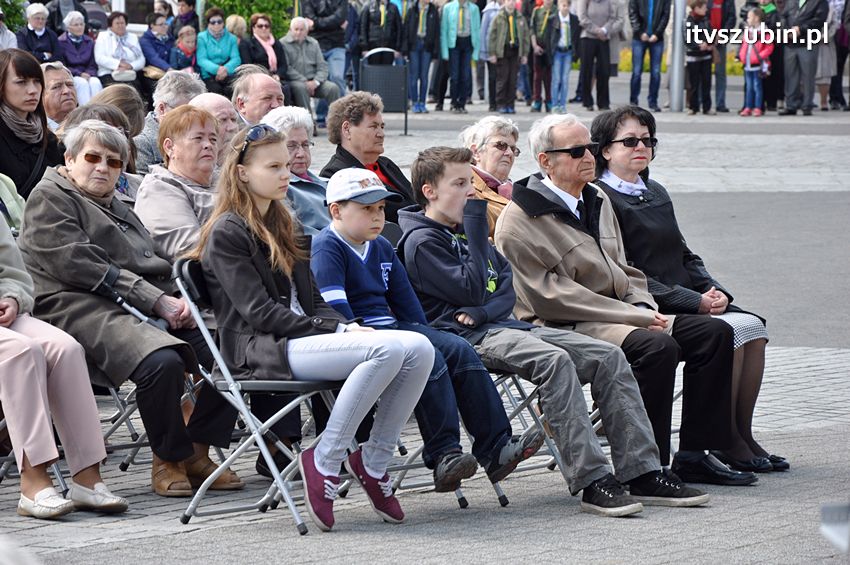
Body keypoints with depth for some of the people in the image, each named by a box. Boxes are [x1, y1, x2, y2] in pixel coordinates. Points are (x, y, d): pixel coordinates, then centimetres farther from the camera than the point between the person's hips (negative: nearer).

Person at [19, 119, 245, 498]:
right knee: (162, 361, -34)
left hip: (148, 307, 8)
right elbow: (79, 266, -11)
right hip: (79, 308, -8)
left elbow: (152, 264, 22)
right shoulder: (50, 198, 3)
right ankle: (168, 462, -15)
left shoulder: (115, 206, 30)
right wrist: (156, 301, -16)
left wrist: (173, 302, -3)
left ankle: (197, 451, -4)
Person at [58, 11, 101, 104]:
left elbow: (93, 65, 15)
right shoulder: (61, 42, 3)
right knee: (82, 83, -35)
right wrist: (79, 74, -13)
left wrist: (88, 74, -8)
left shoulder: (90, 42, 17)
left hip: (87, 75, 3)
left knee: (95, 82, -30)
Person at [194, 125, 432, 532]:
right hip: (261, 353, -8)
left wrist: (347, 327, -1)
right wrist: (338, 331, -16)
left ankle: (372, 461, -8)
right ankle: (323, 462, -21)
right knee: (388, 350, -30)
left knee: (419, 349, -15)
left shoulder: (279, 225, 24)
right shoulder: (227, 234, -2)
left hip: (300, 339, 8)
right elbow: (259, 312, -12)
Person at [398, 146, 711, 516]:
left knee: (609, 356, -8)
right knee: (554, 360, -35)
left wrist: (483, 310, -8)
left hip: (503, 325, 9)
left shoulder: (465, 231, 24)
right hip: (468, 338, -9)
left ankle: (642, 474, -12)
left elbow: (509, 288, 16)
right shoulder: (421, 242, -4)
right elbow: (472, 291, -15)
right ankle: (592, 482, -38)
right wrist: (475, 224, -11)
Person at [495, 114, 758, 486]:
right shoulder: (519, 221, -10)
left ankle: (694, 456, -4)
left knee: (714, 333, -4)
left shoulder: (597, 201, 19)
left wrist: (644, 309, 1)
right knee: (658, 347, -32)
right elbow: (551, 297, -16)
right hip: (563, 328, -9)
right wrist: (636, 317, -17)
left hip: (620, 315, 9)